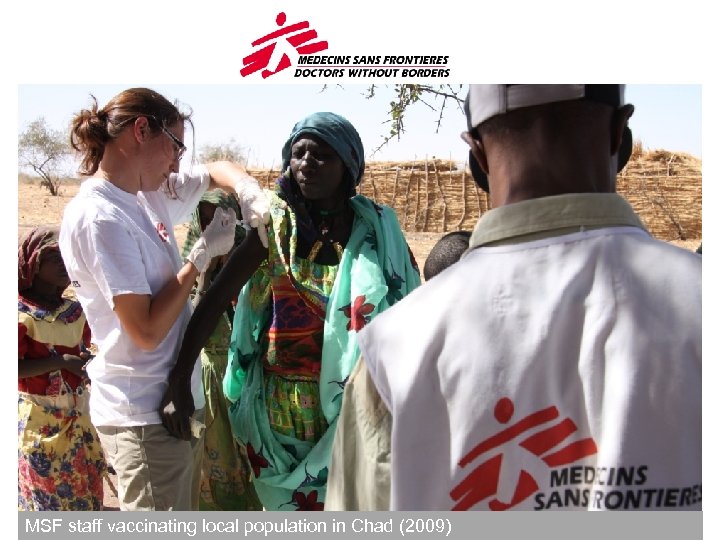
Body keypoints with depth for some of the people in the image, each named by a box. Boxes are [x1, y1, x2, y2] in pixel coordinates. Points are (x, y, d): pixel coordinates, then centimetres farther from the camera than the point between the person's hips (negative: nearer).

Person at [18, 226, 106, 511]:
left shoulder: (75, 309, 3)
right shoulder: (20, 314, -16)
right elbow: (15, 368, -21)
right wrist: (62, 362, -27)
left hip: (77, 413, 6)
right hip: (39, 418, -6)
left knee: (83, 484, 16)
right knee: (44, 488, 7)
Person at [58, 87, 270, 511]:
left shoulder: (150, 196, 4)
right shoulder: (98, 216, -20)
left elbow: (215, 170, 21)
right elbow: (146, 331, -22)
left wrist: (249, 190, -1)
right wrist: (202, 254, -15)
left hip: (180, 398, 9)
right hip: (146, 415, -9)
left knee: (186, 509, 22)